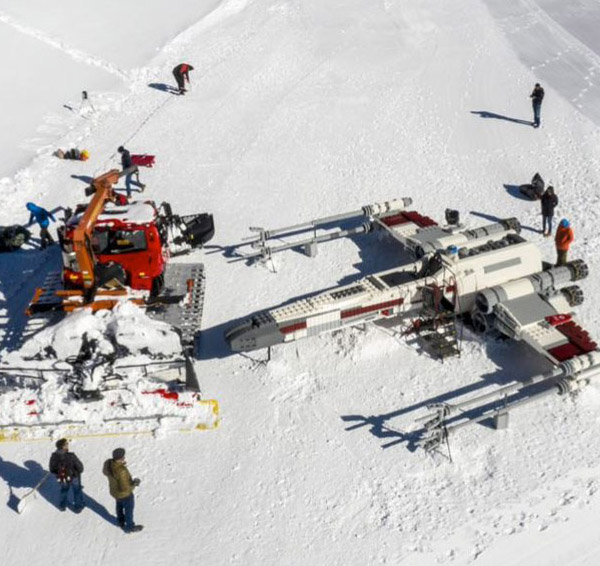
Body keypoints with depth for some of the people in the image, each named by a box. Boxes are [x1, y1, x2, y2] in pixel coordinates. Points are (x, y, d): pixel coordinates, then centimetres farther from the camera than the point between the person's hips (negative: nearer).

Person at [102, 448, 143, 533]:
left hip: (114, 490, 7)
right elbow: (125, 488, -35)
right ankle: (129, 527, 44)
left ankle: (121, 522, 58)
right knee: (129, 509, 20)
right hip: (124, 493, -7)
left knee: (120, 505, 33)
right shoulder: (121, 471, -43)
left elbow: (105, 472, 2)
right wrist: (134, 483, -17)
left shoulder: (108, 463, -21)